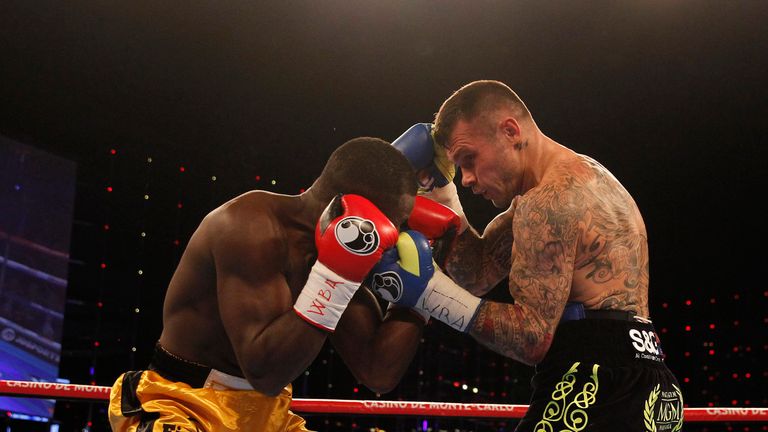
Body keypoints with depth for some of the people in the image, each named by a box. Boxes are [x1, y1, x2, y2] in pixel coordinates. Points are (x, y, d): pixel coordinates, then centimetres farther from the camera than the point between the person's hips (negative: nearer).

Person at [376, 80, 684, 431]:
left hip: (598, 382, -11)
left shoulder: (549, 201, -14)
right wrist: (439, 188, 10)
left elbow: (532, 338, -18)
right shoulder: (581, 178, 19)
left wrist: (426, 289, -19)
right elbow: (478, 273, 17)